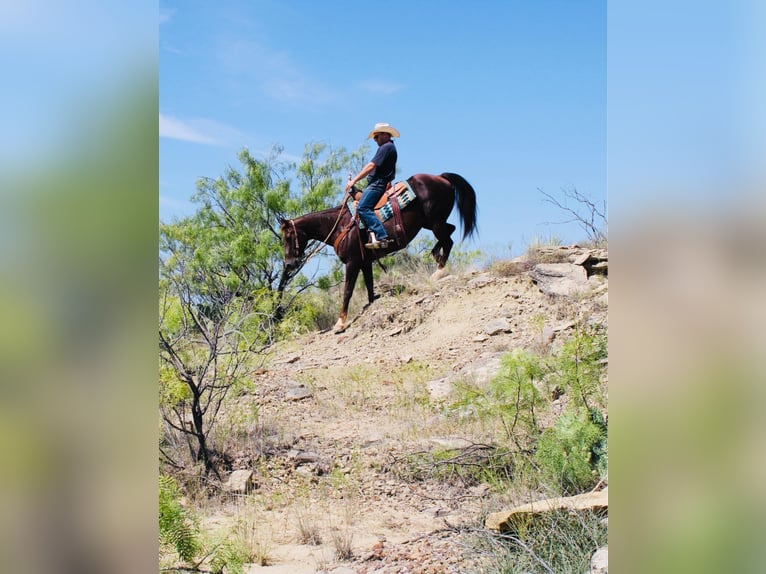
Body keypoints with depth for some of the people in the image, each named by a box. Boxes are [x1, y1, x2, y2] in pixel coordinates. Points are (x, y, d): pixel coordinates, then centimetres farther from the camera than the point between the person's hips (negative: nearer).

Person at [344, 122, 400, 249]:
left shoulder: (386, 147, -8)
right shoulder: (389, 147, 25)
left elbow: (371, 166, -15)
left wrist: (354, 180, -13)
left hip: (377, 184, -11)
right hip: (378, 183, 11)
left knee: (363, 208, -26)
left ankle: (382, 236, -35)